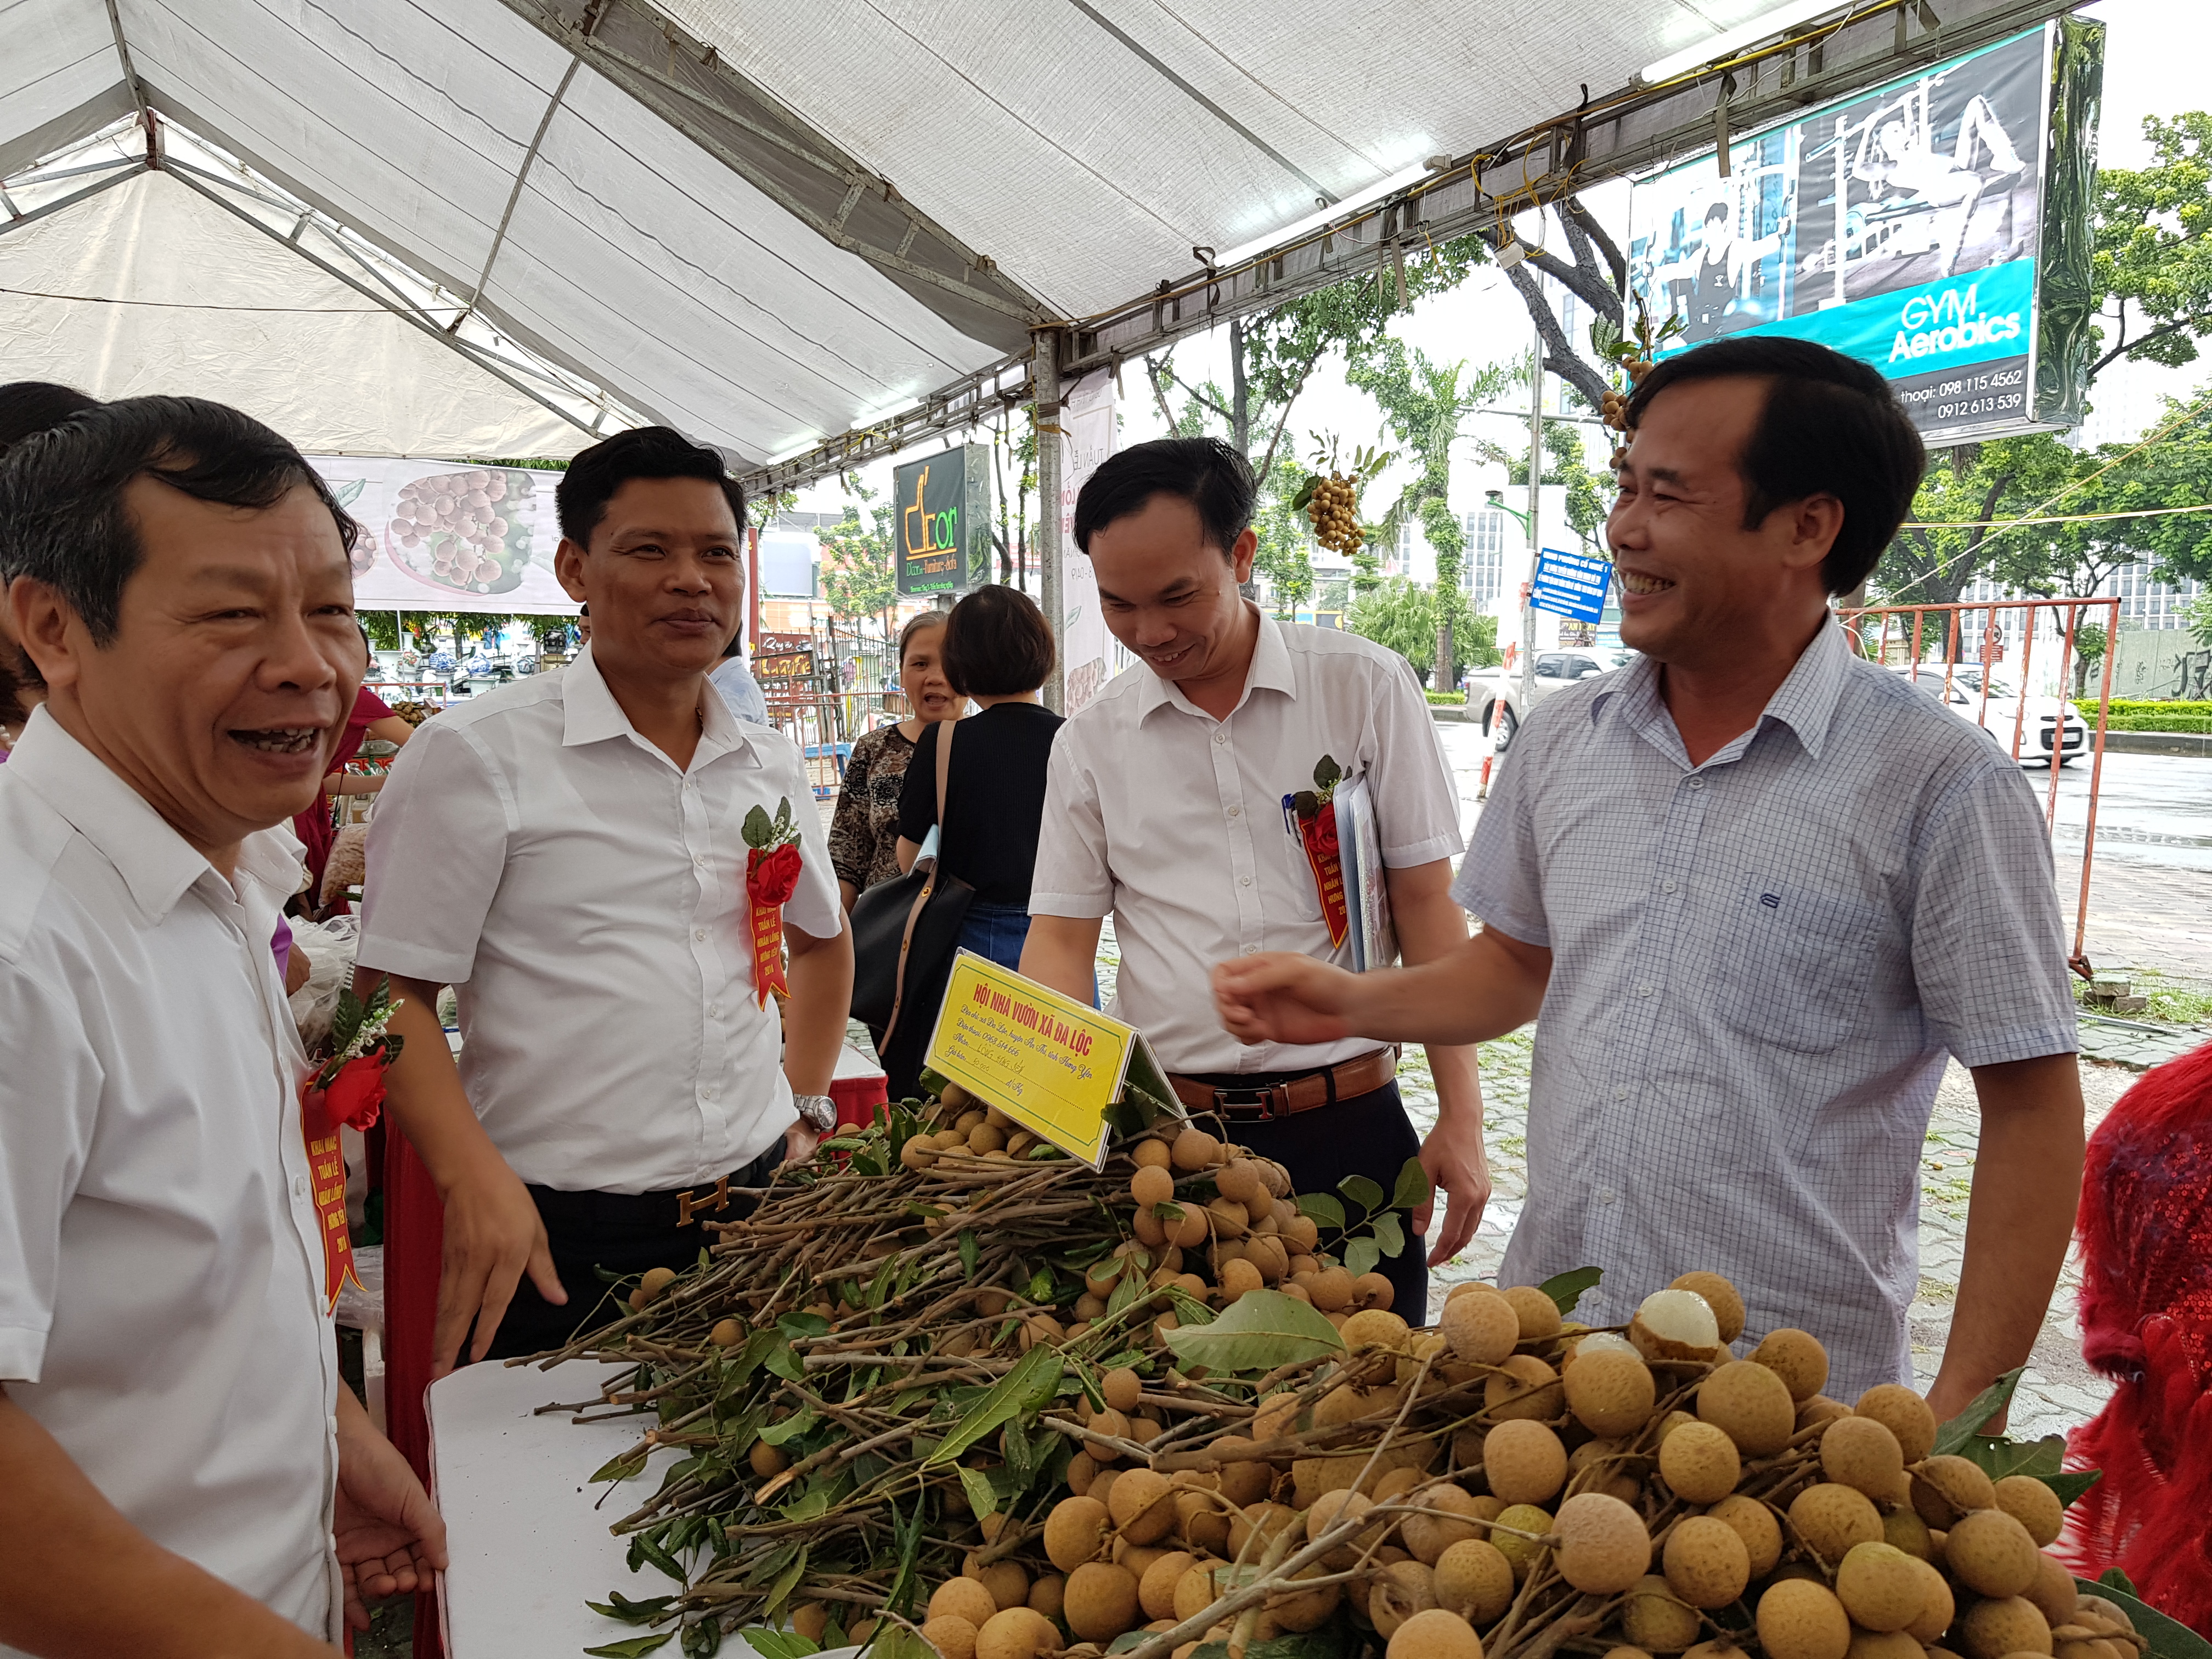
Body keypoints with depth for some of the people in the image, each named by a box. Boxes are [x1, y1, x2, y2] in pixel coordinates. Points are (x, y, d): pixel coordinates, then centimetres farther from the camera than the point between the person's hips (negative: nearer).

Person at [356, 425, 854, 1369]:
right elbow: (392, 992, -9)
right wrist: (475, 1181, -21)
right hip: (558, 1237, -5)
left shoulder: (772, 765, 8)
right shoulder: (478, 753, -8)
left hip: (755, 1212, 5)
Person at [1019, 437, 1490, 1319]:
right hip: (1162, 1132, 2)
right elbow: (1060, 940, 5)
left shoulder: (1364, 687, -2)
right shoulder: (1091, 742, 4)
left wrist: (1460, 1116, -4)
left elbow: (1426, 901, 0)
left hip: (1347, 1123, -1)